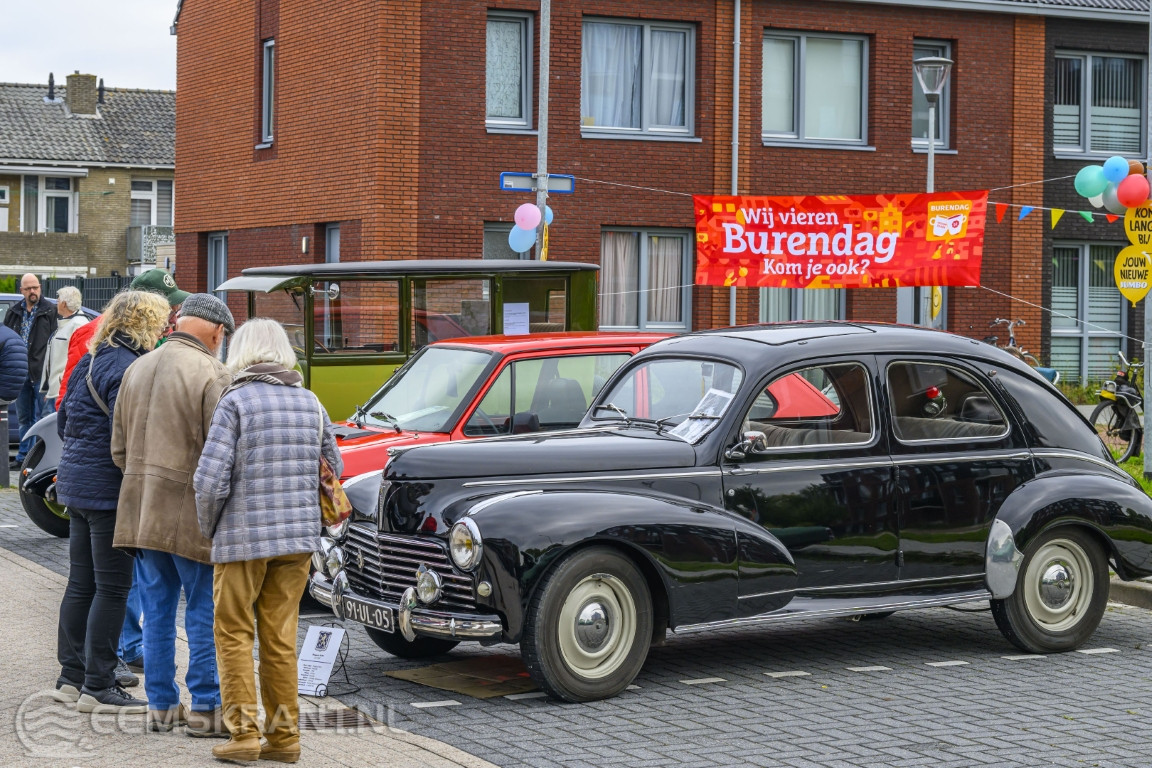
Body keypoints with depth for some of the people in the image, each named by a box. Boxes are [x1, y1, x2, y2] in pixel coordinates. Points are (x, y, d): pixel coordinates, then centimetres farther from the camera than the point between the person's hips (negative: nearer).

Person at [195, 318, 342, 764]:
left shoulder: (235, 401, -9)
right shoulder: (310, 403, 7)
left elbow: (210, 479, -15)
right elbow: (333, 468, 16)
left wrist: (209, 528, 1)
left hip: (244, 538, -5)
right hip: (299, 535, 5)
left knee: (234, 635, 7)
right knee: (280, 636, 11)